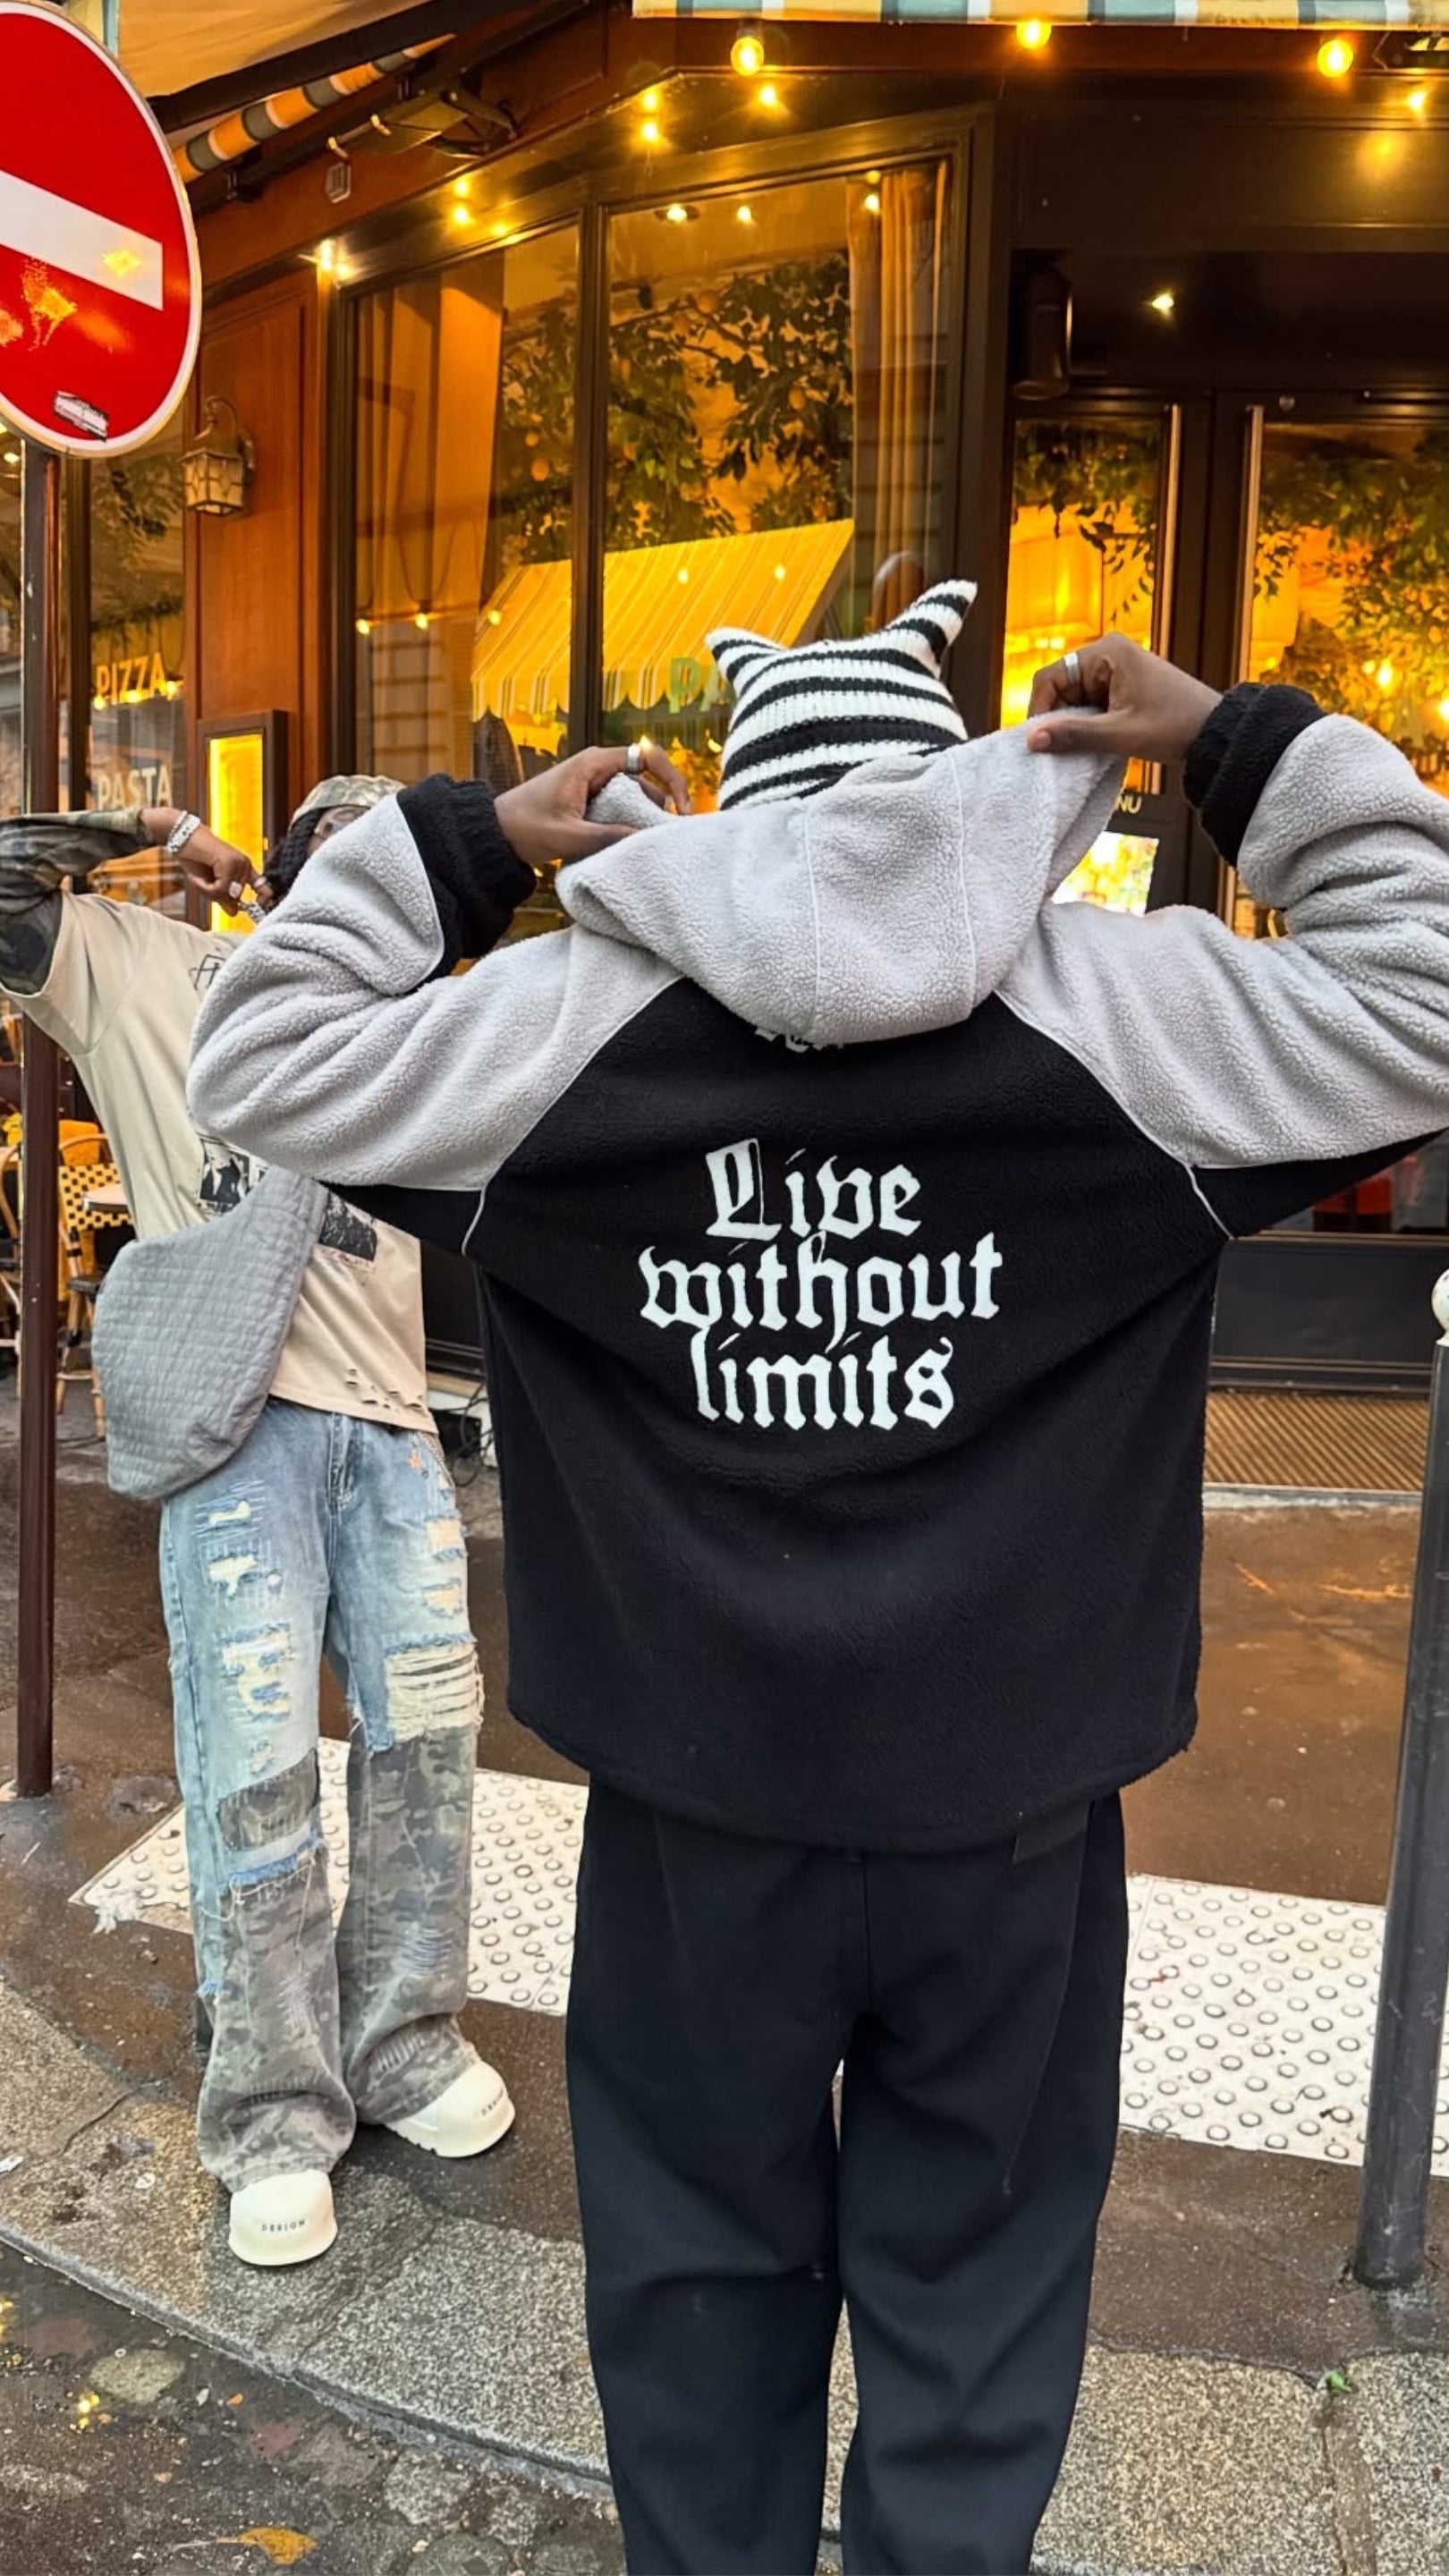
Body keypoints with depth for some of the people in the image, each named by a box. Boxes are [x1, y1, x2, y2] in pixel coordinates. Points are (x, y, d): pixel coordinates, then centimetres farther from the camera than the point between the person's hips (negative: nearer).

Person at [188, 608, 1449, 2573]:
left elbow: (260, 1051, 2)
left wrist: (464, 840, 7)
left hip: (699, 1812, 1)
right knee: (976, 2288, 21)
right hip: (1013, 1809, 0)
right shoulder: (1125, 1008, -9)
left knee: (703, 2264, 24)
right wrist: (1240, 746, 4)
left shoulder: (569, 1021, -8)